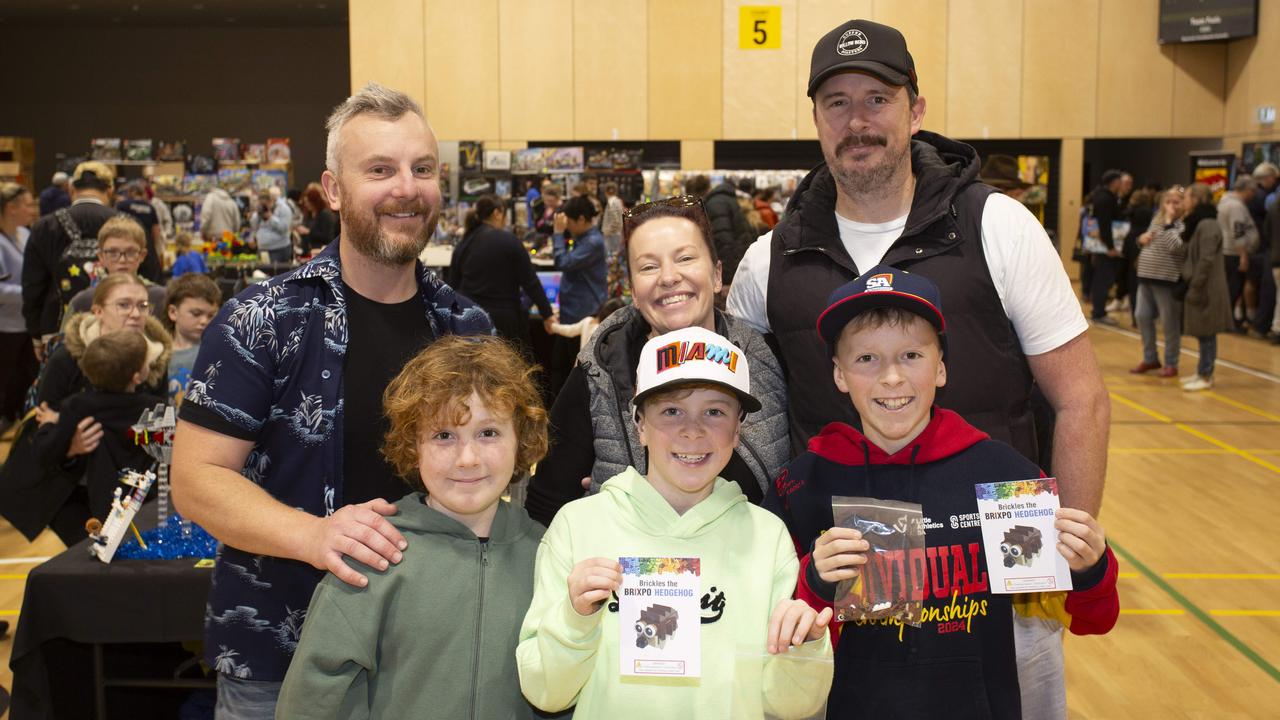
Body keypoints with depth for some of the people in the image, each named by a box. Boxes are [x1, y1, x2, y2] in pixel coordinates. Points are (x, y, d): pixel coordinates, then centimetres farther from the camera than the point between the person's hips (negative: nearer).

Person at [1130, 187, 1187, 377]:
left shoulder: (1184, 224, -10)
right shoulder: (1156, 220, 13)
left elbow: (1175, 246, -26)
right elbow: (1146, 240, 25)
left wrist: (1169, 222, -22)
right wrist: (1142, 238, 2)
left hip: (1168, 281, -7)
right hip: (1146, 277, 7)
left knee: (1170, 322, 1)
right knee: (1142, 316, 9)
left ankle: (1171, 364, 12)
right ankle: (1150, 358, 24)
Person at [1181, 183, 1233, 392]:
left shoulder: (1207, 225, -17)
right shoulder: (1198, 223, 13)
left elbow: (1206, 261, -21)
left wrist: (1195, 287, -20)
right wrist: (1191, 284, 14)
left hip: (1207, 289, -9)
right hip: (1199, 286, 9)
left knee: (1206, 333, -2)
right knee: (1202, 333, 14)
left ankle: (1206, 377, 4)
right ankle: (1202, 371, 22)